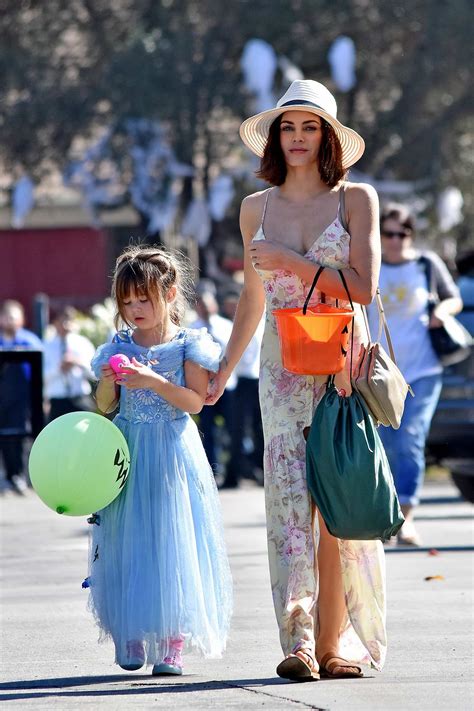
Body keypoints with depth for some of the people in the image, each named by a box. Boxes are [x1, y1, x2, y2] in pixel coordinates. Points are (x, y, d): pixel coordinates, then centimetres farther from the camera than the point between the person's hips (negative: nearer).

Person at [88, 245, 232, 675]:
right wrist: (108, 381, -11)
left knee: (175, 543, -5)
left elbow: (195, 401, -10)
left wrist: (154, 382, -21)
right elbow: (104, 407, 9)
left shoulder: (188, 345, -1)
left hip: (174, 451, -3)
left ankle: (173, 644, -2)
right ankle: (130, 636, 11)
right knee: (129, 544, 1)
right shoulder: (119, 348, 8)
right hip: (128, 453, 3)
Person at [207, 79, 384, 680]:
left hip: (342, 365, -2)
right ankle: (298, 640, -14)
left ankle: (333, 638, 2)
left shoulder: (357, 199, 1)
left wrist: (289, 261, -11)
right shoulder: (257, 208, 10)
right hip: (282, 368, 2)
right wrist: (221, 374, 24)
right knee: (289, 496, -9)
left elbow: (364, 288, -8)